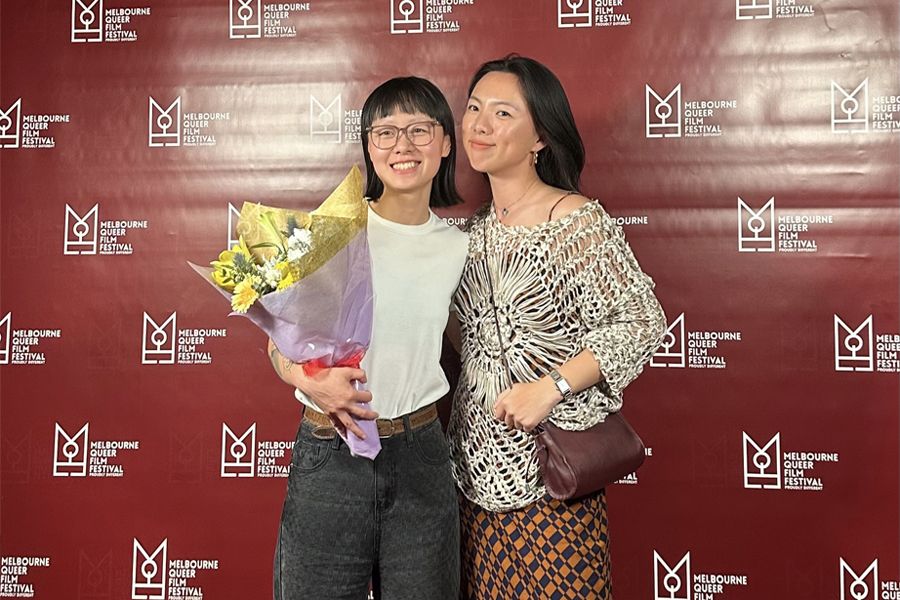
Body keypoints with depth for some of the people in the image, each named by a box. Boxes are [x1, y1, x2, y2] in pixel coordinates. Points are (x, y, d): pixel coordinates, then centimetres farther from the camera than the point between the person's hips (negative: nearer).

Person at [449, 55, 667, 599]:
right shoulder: (478, 229, 8)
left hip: (549, 471, -6)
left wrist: (552, 386, -22)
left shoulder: (576, 219, -12)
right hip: (478, 464, 6)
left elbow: (641, 320, -15)